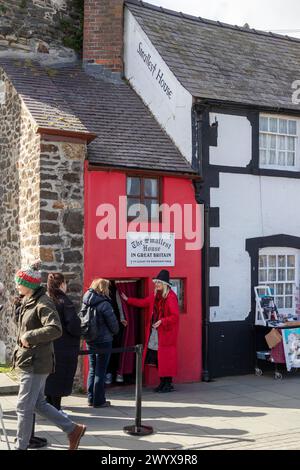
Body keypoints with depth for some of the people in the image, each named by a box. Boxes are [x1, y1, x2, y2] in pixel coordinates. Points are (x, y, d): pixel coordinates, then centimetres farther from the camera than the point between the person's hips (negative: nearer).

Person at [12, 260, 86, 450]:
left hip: (36, 363, -10)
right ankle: (73, 429, 25)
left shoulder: (43, 304, -17)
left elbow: (55, 329, -29)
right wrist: (21, 344, 13)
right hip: (28, 361, 10)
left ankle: (21, 447, 14)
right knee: (38, 403, 16)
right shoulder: (28, 302, 12)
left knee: (24, 406, -1)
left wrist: (29, 337, -23)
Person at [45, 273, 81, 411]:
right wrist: (78, 336, -1)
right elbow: (73, 325, -19)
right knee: (60, 378, 2)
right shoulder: (64, 301, -14)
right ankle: (56, 409, 7)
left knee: (50, 378, 16)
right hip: (64, 347, -6)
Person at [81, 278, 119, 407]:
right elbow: (113, 323, -12)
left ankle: (91, 399, 21)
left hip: (90, 341, 7)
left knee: (92, 370, 16)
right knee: (101, 371, 1)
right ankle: (98, 400, 7)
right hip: (103, 341, -7)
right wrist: (115, 332, 8)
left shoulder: (85, 303, 4)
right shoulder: (104, 304, -17)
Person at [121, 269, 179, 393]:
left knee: (166, 358, -2)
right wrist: (127, 299, 20)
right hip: (154, 332, 8)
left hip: (166, 333, -8)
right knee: (158, 359, 11)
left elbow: (175, 316, -17)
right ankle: (162, 382, 22)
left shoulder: (171, 297, -15)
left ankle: (168, 384, 8)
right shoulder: (155, 296, 10)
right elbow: (143, 302, 21)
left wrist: (161, 321, -23)